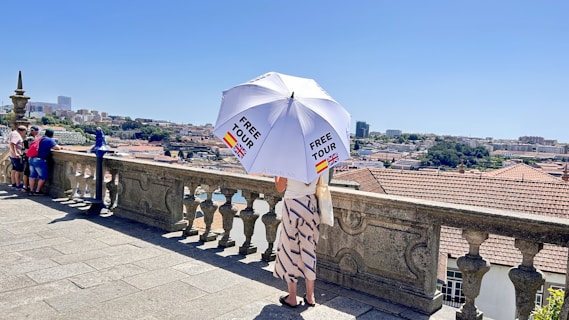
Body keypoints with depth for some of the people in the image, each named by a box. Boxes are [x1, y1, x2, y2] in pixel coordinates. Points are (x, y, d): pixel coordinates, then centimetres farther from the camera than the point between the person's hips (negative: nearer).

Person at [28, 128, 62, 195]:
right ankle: (37, 191, 10)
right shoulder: (50, 140, -7)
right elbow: (57, 148, -12)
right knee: (43, 176, 6)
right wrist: (60, 147, 9)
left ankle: (31, 191, 19)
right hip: (40, 160, -8)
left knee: (32, 175, 14)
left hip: (32, 159, 8)